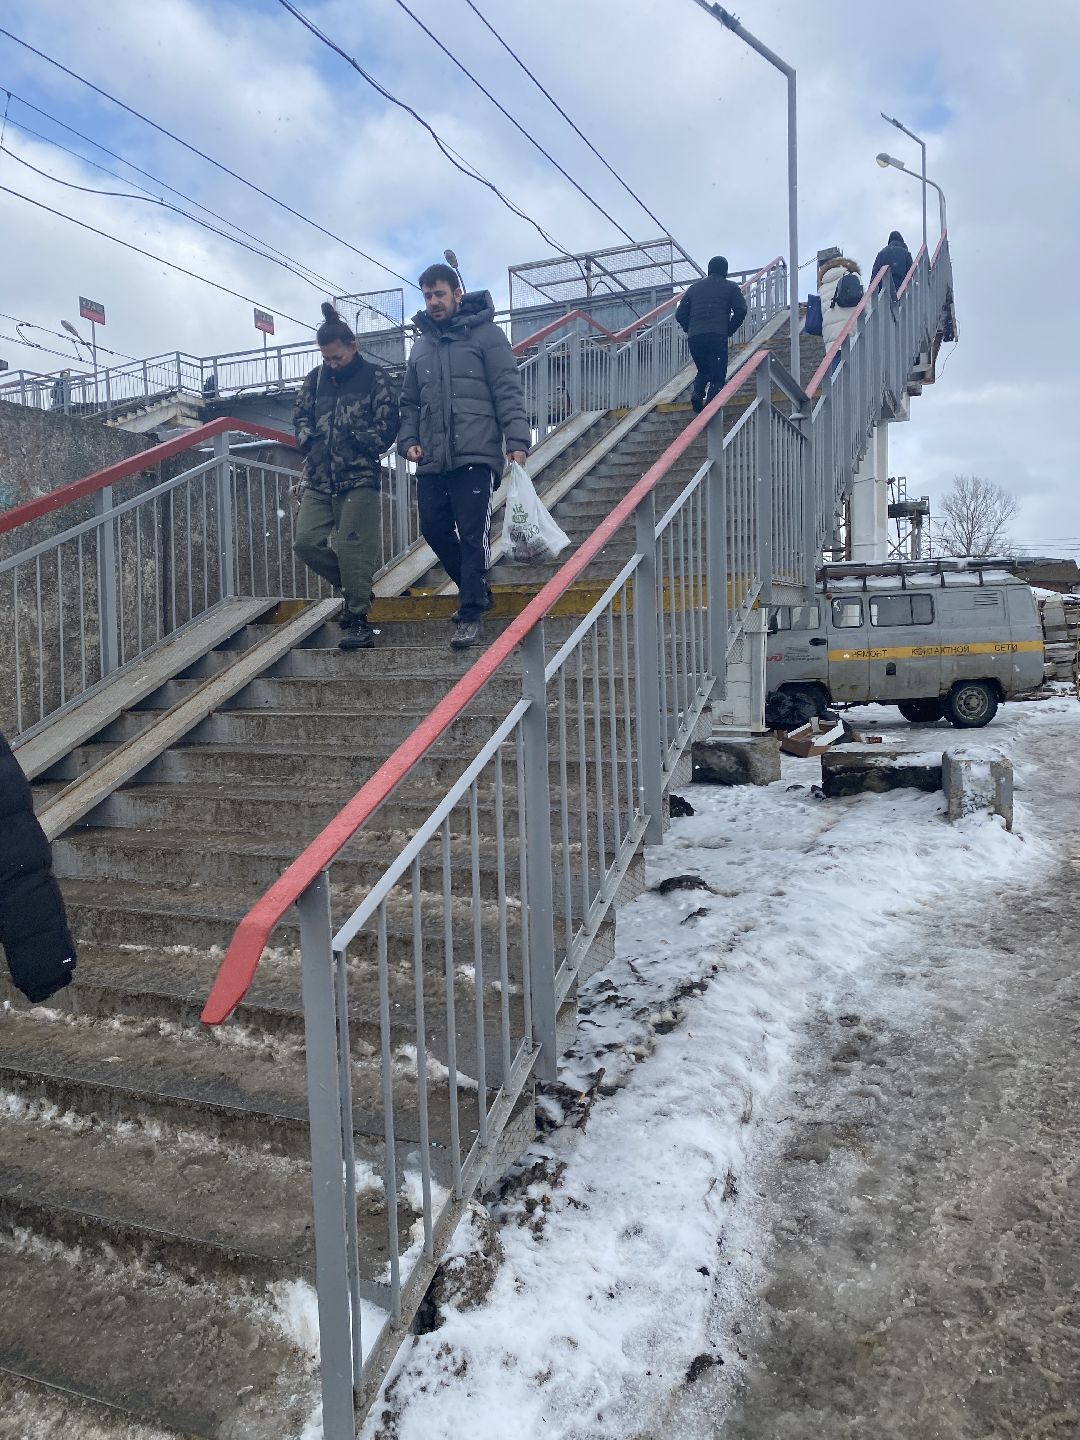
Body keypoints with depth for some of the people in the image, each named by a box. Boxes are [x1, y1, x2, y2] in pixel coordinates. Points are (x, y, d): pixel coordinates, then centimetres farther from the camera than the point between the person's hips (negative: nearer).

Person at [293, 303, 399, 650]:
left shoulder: (374, 378, 2)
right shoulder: (316, 378, 15)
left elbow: (388, 426, -3)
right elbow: (301, 416, 22)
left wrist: (355, 443, -10)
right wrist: (308, 441, 3)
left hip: (359, 478, -5)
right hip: (318, 479, 5)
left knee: (353, 549, -8)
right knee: (306, 542, -4)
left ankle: (357, 621, 2)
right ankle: (354, 588, 18)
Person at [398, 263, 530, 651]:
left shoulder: (485, 333, 3)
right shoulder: (421, 345, 19)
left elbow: (508, 391, -4)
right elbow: (410, 402, 23)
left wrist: (517, 440, -14)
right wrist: (408, 440, 6)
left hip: (475, 455, -6)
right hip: (431, 460, 6)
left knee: (472, 535, -8)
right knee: (434, 528, 6)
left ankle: (470, 614, -1)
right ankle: (475, 589, 26)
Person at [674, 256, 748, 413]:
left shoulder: (694, 287, 20)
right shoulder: (730, 287, 11)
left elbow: (680, 315, 15)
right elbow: (741, 310, -1)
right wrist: (729, 330, 8)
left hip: (694, 337, 4)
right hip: (718, 337, -3)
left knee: (703, 371, 22)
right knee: (717, 376, 0)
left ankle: (697, 393, -5)